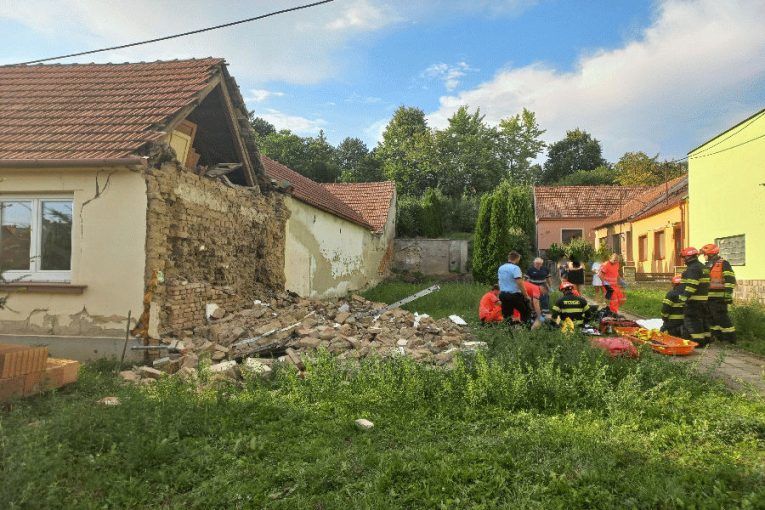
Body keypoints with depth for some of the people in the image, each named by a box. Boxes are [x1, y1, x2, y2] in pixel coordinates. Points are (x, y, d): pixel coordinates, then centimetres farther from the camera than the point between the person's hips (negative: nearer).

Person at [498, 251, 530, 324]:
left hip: (503, 295, 7)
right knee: (526, 312, 9)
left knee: (507, 315, 12)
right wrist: (526, 296, -14)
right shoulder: (515, 268, -14)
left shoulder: (500, 268, 10)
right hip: (514, 295, -7)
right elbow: (519, 283, -20)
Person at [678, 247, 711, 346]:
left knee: (692, 320, -6)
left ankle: (698, 341, -6)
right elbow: (703, 284, 21)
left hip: (693, 300, -10)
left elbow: (691, 285, -24)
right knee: (701, 320, 17)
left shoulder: (693, 268, -16)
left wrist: (685, 297, -23)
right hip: (703, 299, 10)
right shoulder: (702, 267, 17)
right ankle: (706, 339, 24)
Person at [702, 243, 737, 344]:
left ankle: (731, 339, -1)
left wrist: (728, 295, -21)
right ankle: (718, 337, 22)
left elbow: (730, 280, -14)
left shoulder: (723, 264, -7)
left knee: (722, 318, -9)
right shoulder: (707, 265, 19)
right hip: (708, 298, 9)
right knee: (711, 318, 12)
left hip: (719, 298, -9)